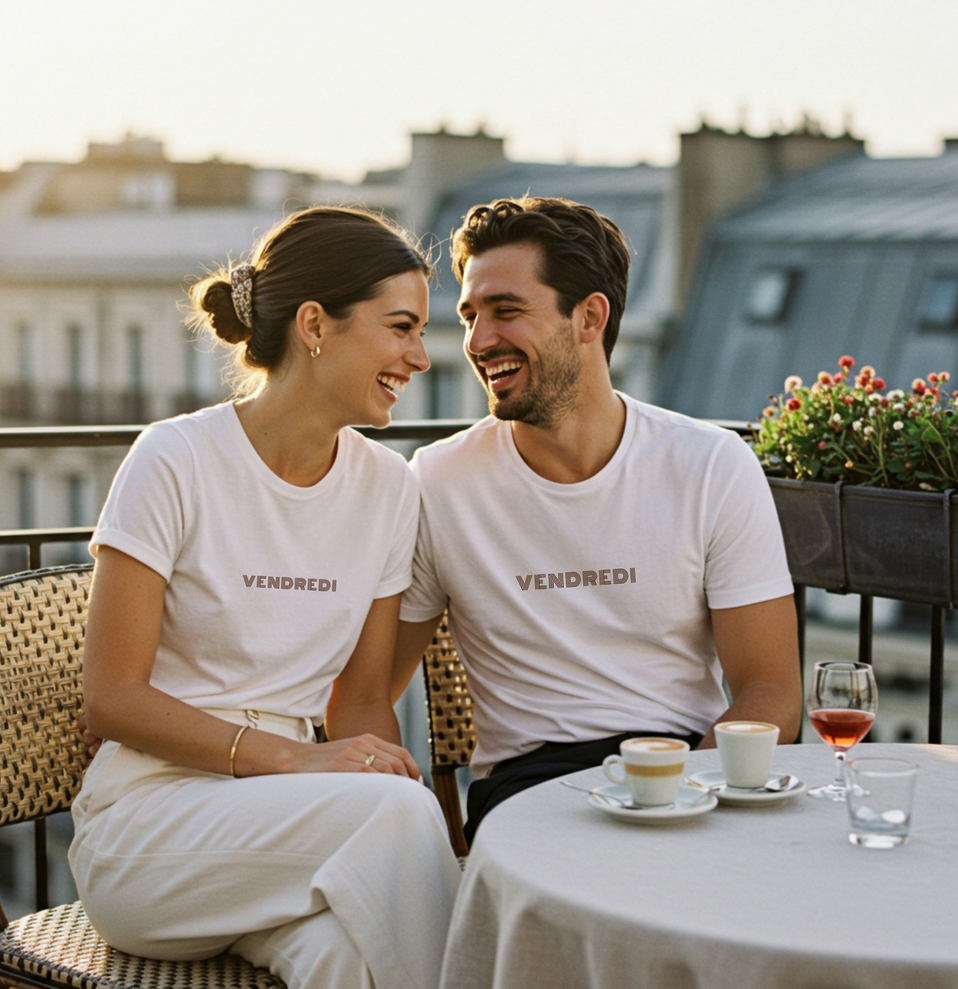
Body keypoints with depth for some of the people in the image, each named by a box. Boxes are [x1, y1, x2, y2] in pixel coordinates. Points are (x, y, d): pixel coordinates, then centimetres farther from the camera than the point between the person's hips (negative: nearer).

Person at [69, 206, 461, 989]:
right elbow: (112, 698, -9)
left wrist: (393, 771, -11)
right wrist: (291, 755, -20)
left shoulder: (387, 486, 7)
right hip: (150, 818, -3)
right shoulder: (177, 461, -9)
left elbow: (362, 701, 11)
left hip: (284, 814, 4)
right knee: (395, 811, -30)